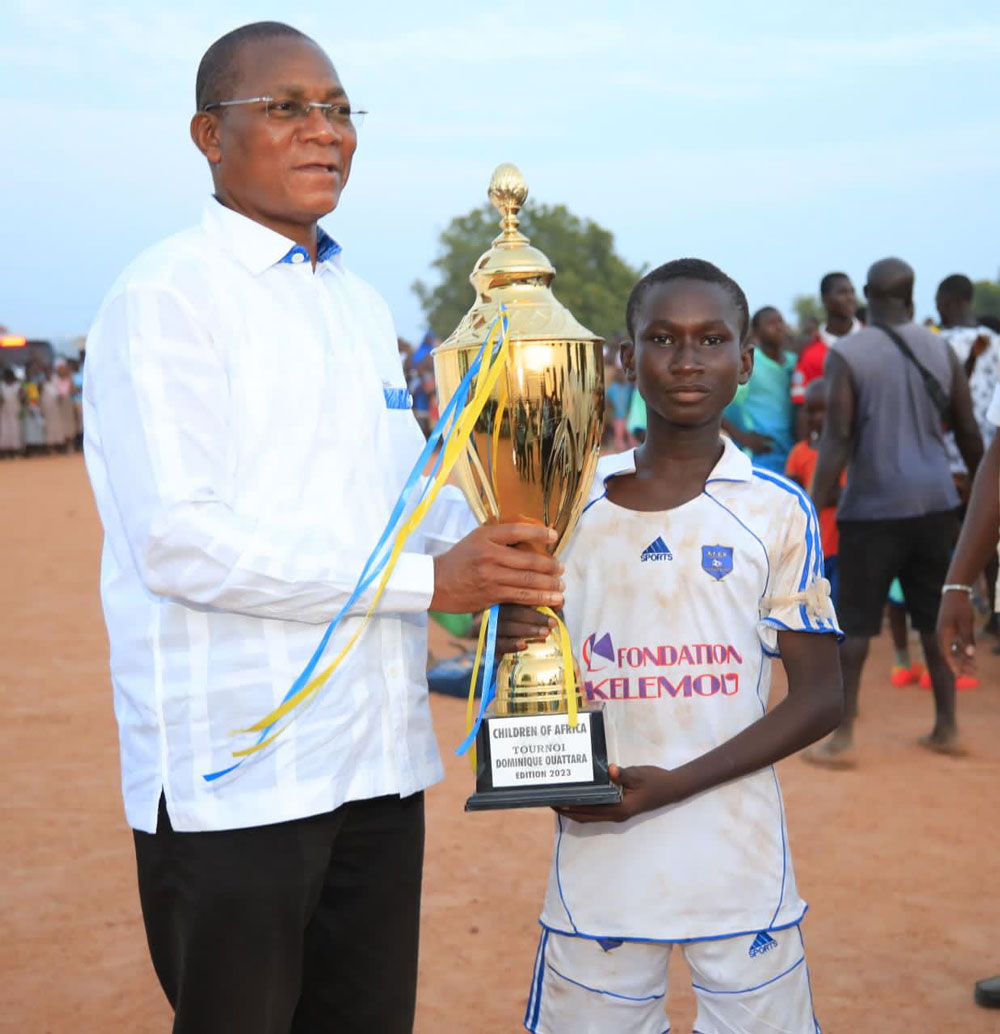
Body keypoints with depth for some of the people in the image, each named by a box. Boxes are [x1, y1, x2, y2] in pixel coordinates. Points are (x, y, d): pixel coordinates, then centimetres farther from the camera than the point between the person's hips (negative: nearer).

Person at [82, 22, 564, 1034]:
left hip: (377, 758, 7)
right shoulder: (165, 296, -9)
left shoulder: (362, 305, 16)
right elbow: (178, 539, -19)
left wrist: (502, 569, 0)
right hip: (234, 774, -7)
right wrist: (428, 579, -18)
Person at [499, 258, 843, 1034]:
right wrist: (512, 644, -14)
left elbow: (820, 696, -3)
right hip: (597, 861, 2)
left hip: (738, 862, -1)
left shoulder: (778, 510, -3)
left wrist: (671, 784, -14)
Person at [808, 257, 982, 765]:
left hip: (873, 504, -4)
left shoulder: (846, 354, -8)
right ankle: (946, 727, 21)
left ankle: (842, 736, 4)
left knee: (854, 620, 3)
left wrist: (815, 507, -13)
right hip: (934, 500, 4)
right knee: (935, 616, 14)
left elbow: (838, 437, -14)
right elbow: (968, 432, 10)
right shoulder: (941, 350, 6)